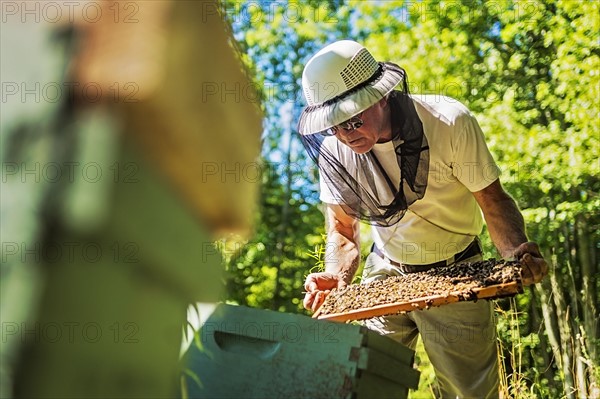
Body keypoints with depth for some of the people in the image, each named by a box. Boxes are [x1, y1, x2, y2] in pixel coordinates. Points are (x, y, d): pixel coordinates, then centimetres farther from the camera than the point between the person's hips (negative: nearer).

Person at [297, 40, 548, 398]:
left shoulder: (450, 122, -23)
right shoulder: (334, 151, -15)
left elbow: (494, 201, -14)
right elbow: (343, 230, -4)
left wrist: (517, 252, -33)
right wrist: (338, 276, -25)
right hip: (385, 274, 2)